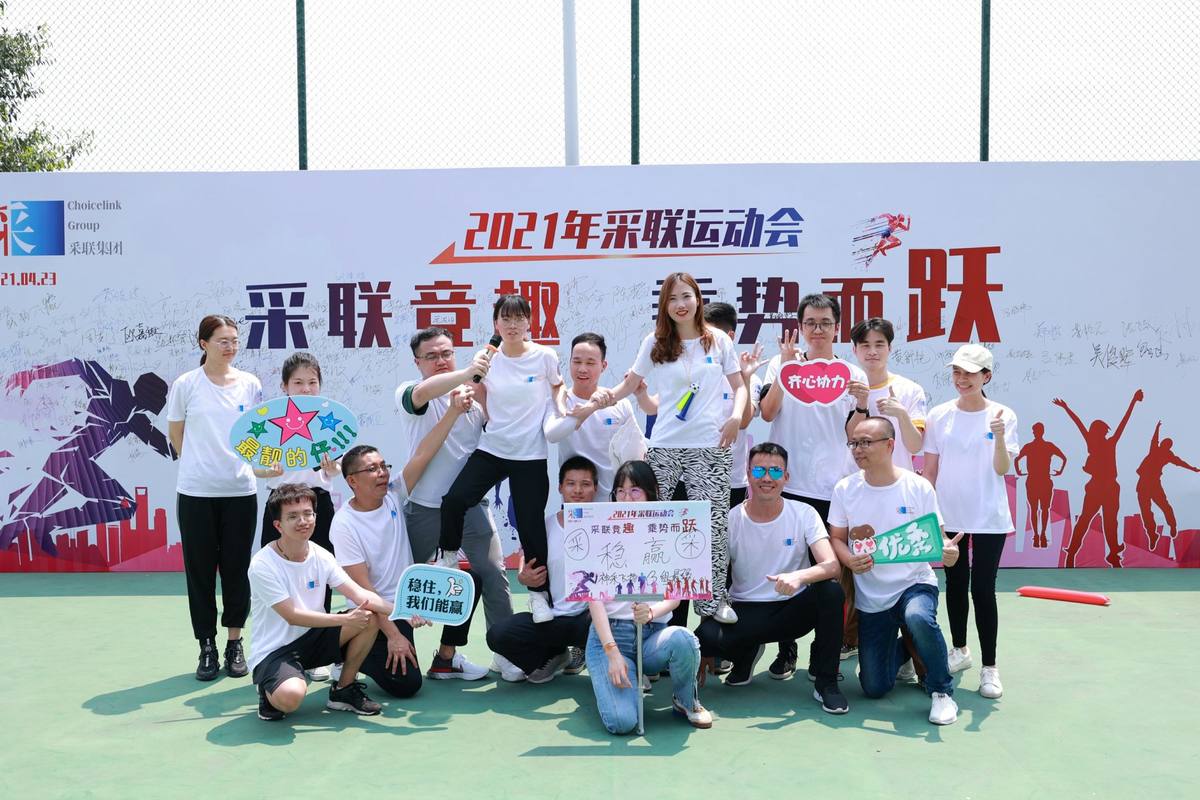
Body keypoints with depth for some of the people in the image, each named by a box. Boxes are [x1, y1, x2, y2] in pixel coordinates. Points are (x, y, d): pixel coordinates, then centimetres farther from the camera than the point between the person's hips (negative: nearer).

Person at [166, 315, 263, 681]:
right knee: (200, 568, 4)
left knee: (236, 567, 6)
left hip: (241, 489, 2)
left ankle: (235, 643, 19)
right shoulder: (185, 385, -1)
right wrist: (200, 465, 5)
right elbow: (175, 435, 8)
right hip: (196, 491, -1)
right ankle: (207, 647, 15)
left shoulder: (250, 384, 5)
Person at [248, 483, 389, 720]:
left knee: (370, 617, -15)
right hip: (273, 650, -6)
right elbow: (292, 616, -21)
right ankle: (270, 691, 2)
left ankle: (344, 690, 3)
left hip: (312, 638, 6)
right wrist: (345, 619, -24)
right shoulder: (262, 565, -19)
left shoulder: (321, 556, -1)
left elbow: (360, 594, -8)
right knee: (291, 697, -37)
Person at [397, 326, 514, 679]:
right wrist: (468, 371, -42)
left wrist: (482, 394, -11)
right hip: (425, 505, -2)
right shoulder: (408, 392, -3)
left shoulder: (473, 395, 7)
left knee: (493, 573, -4)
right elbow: (422, 393, -28)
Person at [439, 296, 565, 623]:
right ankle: (448, 557, 9)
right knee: (454, 499, -18)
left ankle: (539, 594, 20)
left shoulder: (545, 356, -5)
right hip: (491, 449, 2)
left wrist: (561, 409, -2)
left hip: (530, 455, -2)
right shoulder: (487, 359, 0)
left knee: (531, 525, 1)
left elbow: (558, 385, 15)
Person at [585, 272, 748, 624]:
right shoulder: (655, 342, 7)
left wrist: (736, 415, -8)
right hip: (665, 445, 1)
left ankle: (713, 599, 11)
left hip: (711, 446, 0)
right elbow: (630, 384, 9)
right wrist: (608, 395, -13)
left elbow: (739, 385, 11)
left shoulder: (718, 340, 7)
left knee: (712, 523, 0)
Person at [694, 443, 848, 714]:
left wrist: (799, 576, -41)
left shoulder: (804, 514, -5)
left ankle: (826, 683, -11)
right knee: (706, 635, -30)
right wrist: (706, 649, -2)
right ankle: (746, 654, 9)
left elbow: (832, 566, -17)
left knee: (831, 591, -30)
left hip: (793, 610, 0)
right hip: (745, 611, 0)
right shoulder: (730, 520, -4)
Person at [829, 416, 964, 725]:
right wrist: (850, 560, -21)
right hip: (871, 598, 3)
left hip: (915, 584, -2)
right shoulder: (845, 489, -4)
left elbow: (938, 537, -4)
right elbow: (836, 538, 2)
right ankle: (901, 651, 39)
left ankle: (942, 692, -13)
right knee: (874, 688, 3)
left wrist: (947, 551, -28)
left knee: (919, 618, -40)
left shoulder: (918, 486, -9)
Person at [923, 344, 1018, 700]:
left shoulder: (1003, 416, -5)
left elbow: (1002, 469, -12)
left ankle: (989, 667, 5)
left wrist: (999, 438, -29)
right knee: (955, 585, 14)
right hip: (949, 516, 3)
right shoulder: (939, 416, 1)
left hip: (989, 519, -3)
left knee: (983, 590, -4)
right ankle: (959, 650, 31)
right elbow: (930, 469, 6)